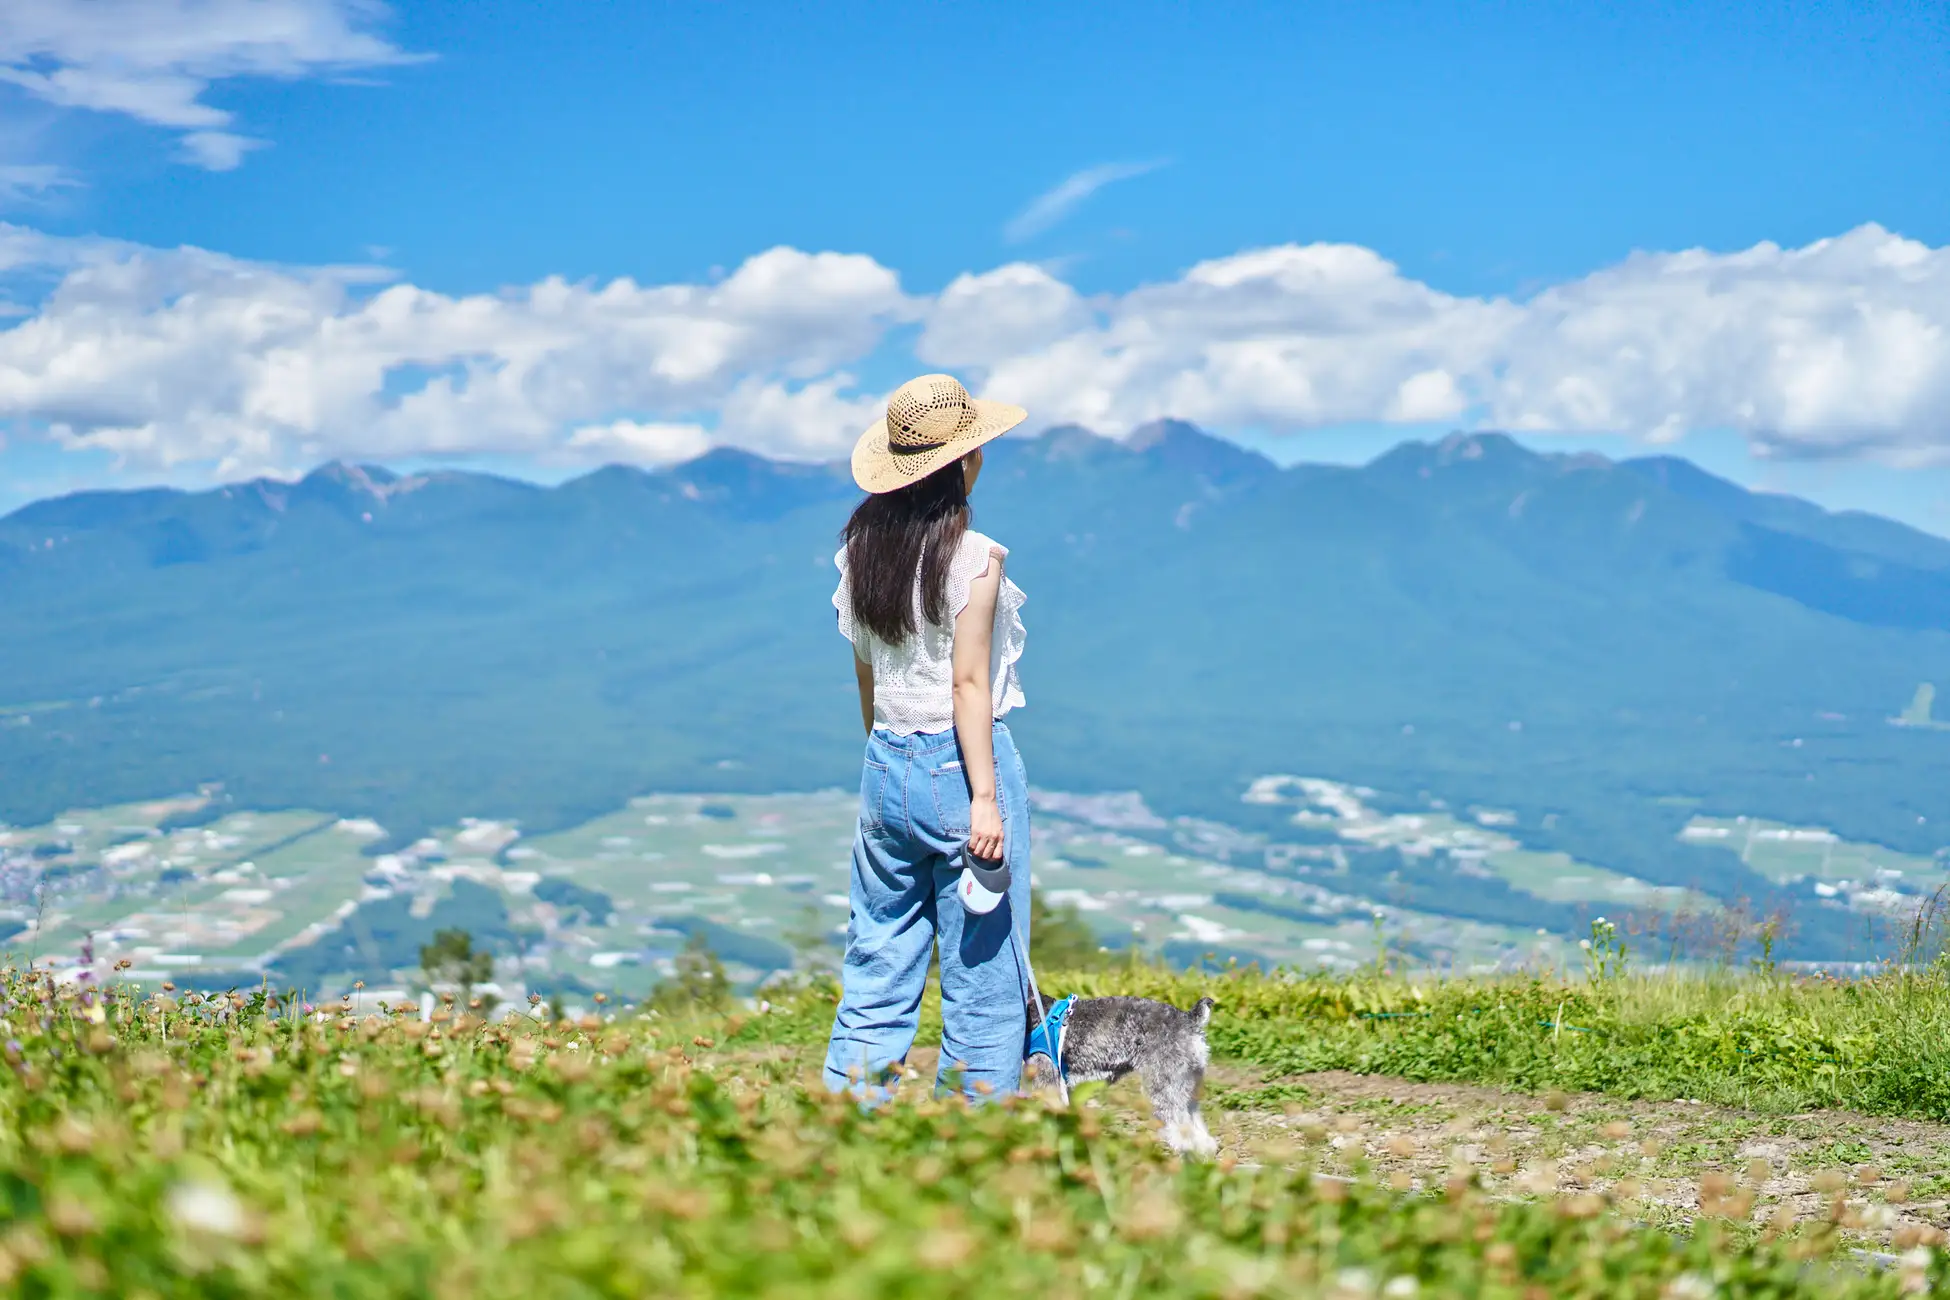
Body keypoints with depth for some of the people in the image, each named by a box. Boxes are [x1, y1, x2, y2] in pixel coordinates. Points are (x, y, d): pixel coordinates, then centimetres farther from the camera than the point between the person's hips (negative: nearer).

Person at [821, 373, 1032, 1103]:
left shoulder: (862, 550, 7)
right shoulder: (973, 558, -12)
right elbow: (968, 683, -15)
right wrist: (986, 796, -13)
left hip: (885, 768, 7)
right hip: (959, 765, -6)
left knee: (875, 969, 12)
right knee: (981, 975, 2)